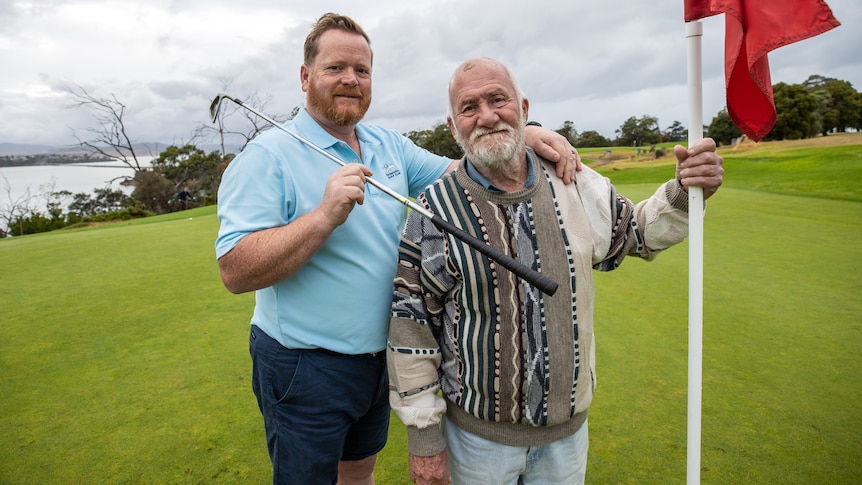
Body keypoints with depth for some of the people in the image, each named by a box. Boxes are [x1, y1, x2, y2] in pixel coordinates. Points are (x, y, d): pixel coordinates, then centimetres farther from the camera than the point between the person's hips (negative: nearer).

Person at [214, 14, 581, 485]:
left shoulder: (390, 145, 5)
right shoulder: (267, 157, -16)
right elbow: (235, 272, -23)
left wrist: (523, 137, -11)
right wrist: (324, 217, -33)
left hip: (378, 356, 6)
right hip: (304, 369, -5)